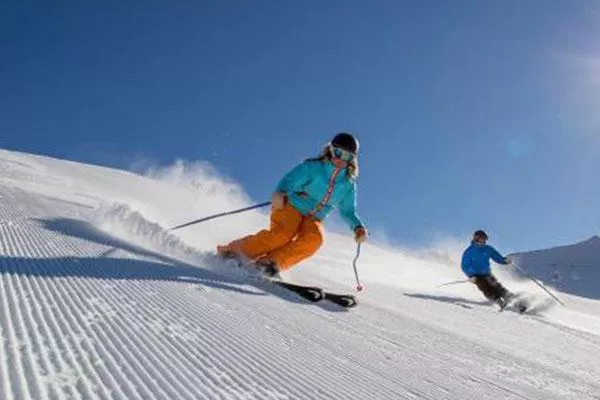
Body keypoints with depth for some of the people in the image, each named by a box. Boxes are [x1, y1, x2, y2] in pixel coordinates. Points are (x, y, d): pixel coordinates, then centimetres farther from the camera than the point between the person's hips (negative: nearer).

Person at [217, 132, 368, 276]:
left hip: (312, 220, 4)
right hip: (291, 207, -4)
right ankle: (233, 250, -21)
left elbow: (348, 211, 16)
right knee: (283, 234, -32)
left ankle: (272, 261, -32)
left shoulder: (348, 184, 7)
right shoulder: (312, 167, -5)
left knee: (314, 239, -30)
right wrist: (280, 193, -38)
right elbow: (290, 180, -16)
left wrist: (358, 227, -3)